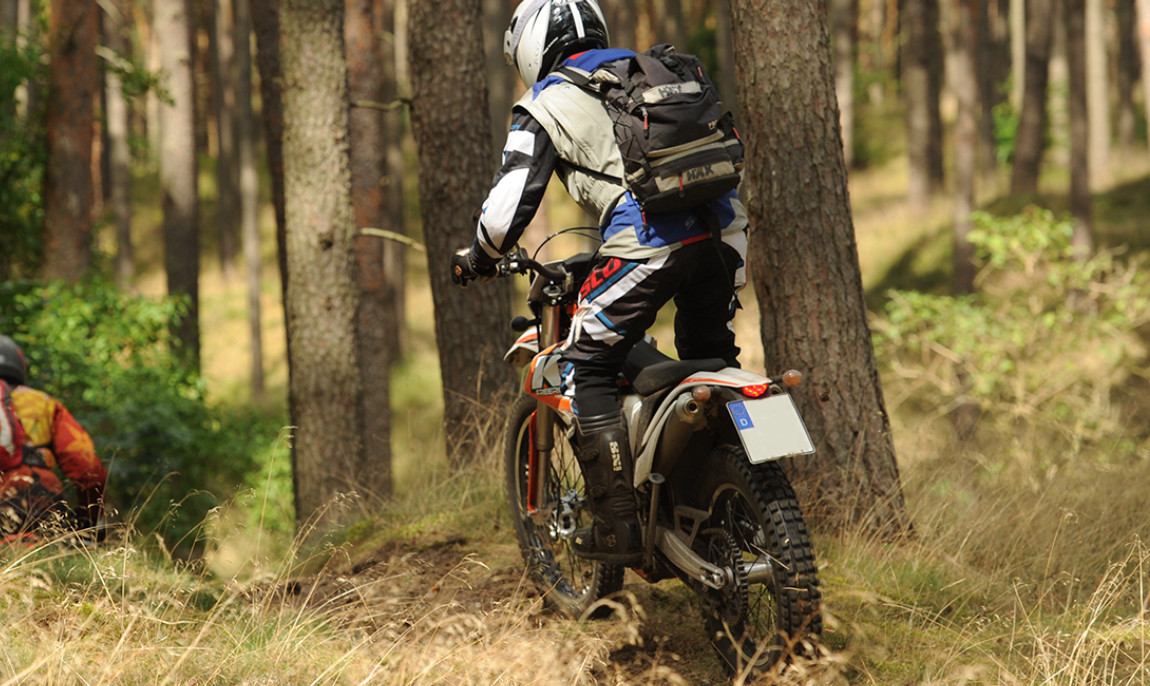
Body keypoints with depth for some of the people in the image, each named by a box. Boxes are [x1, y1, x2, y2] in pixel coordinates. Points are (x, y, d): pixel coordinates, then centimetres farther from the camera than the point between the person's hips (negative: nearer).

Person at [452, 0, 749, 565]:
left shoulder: (546, 103, 8)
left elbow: (511, 202, 3)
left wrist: (479, 258, 24)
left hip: (648, 241, -6)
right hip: (725, 231, 7)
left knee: (587, 371, 6)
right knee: (711, 358, 27)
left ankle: (617, 528, 1)